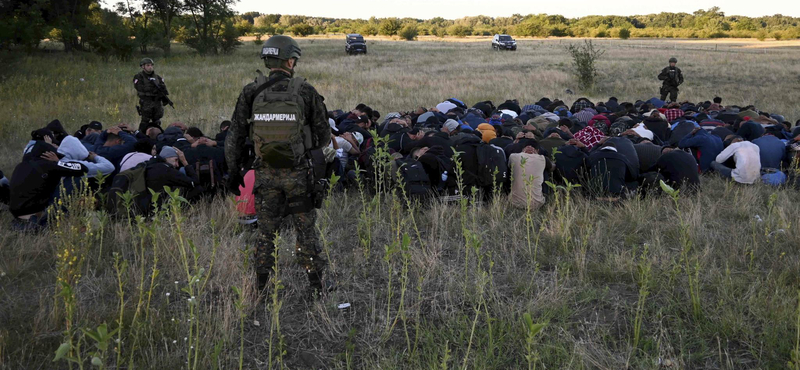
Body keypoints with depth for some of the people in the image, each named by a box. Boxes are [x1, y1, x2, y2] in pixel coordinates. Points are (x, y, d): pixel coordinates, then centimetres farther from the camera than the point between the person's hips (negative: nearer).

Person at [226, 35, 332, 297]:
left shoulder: (251, 93, -2)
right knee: (306, 230, 10)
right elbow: (324, 135, 0)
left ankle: (260, 287, 22)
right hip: (298, 172, -2)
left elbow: (234, 137, 2)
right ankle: (316, 285, 18)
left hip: (266, 173, 2)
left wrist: (234, 172, 12)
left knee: (266, 231, 15)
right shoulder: (305, 92, -7)